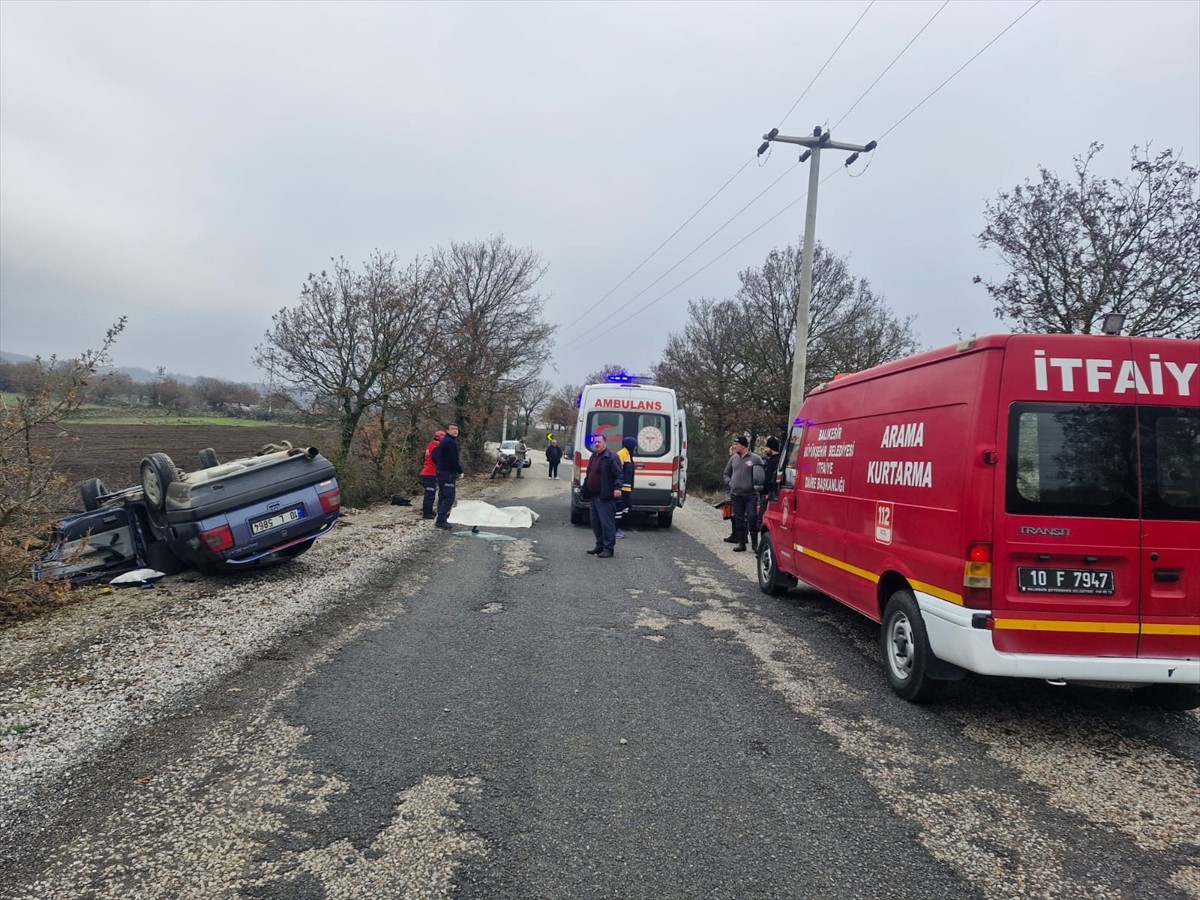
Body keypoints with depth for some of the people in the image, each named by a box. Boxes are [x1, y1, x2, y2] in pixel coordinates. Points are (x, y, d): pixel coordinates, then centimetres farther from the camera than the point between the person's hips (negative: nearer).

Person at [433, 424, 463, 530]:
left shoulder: (443, 441, 17)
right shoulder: (450, 442, -16)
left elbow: (435, 457, 21)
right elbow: (454, 460, -20)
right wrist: (460, 471, -9)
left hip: (441, 472, 11)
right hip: (448, 474, -11)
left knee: (443, 496, 14)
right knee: (449, 498, -10)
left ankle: (441, 520, 18)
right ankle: (441, 521, -12)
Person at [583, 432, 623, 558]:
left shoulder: (611, 457, -10)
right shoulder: (593, 456, 18)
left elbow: (618, 474, -16)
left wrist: (617, 488, -27)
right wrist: (585, 487, 25)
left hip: (605, 497, -9)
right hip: (593, 496, 10)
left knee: (606, 523, -7)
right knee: (595, 523, 14)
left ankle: (609, 548, -1)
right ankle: (600, 545, 25)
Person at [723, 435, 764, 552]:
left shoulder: (756, 459, -3)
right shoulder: (734, 458, 11)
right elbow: (726, 473, 22)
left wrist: (757, 485, -8)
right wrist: (730, 482, 6)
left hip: (751, 494, -4)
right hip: (736, 494, 4)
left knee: (752, 519, -5)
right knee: (739, 519, 8)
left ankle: (755, 544, 7)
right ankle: (741, 543, 16)